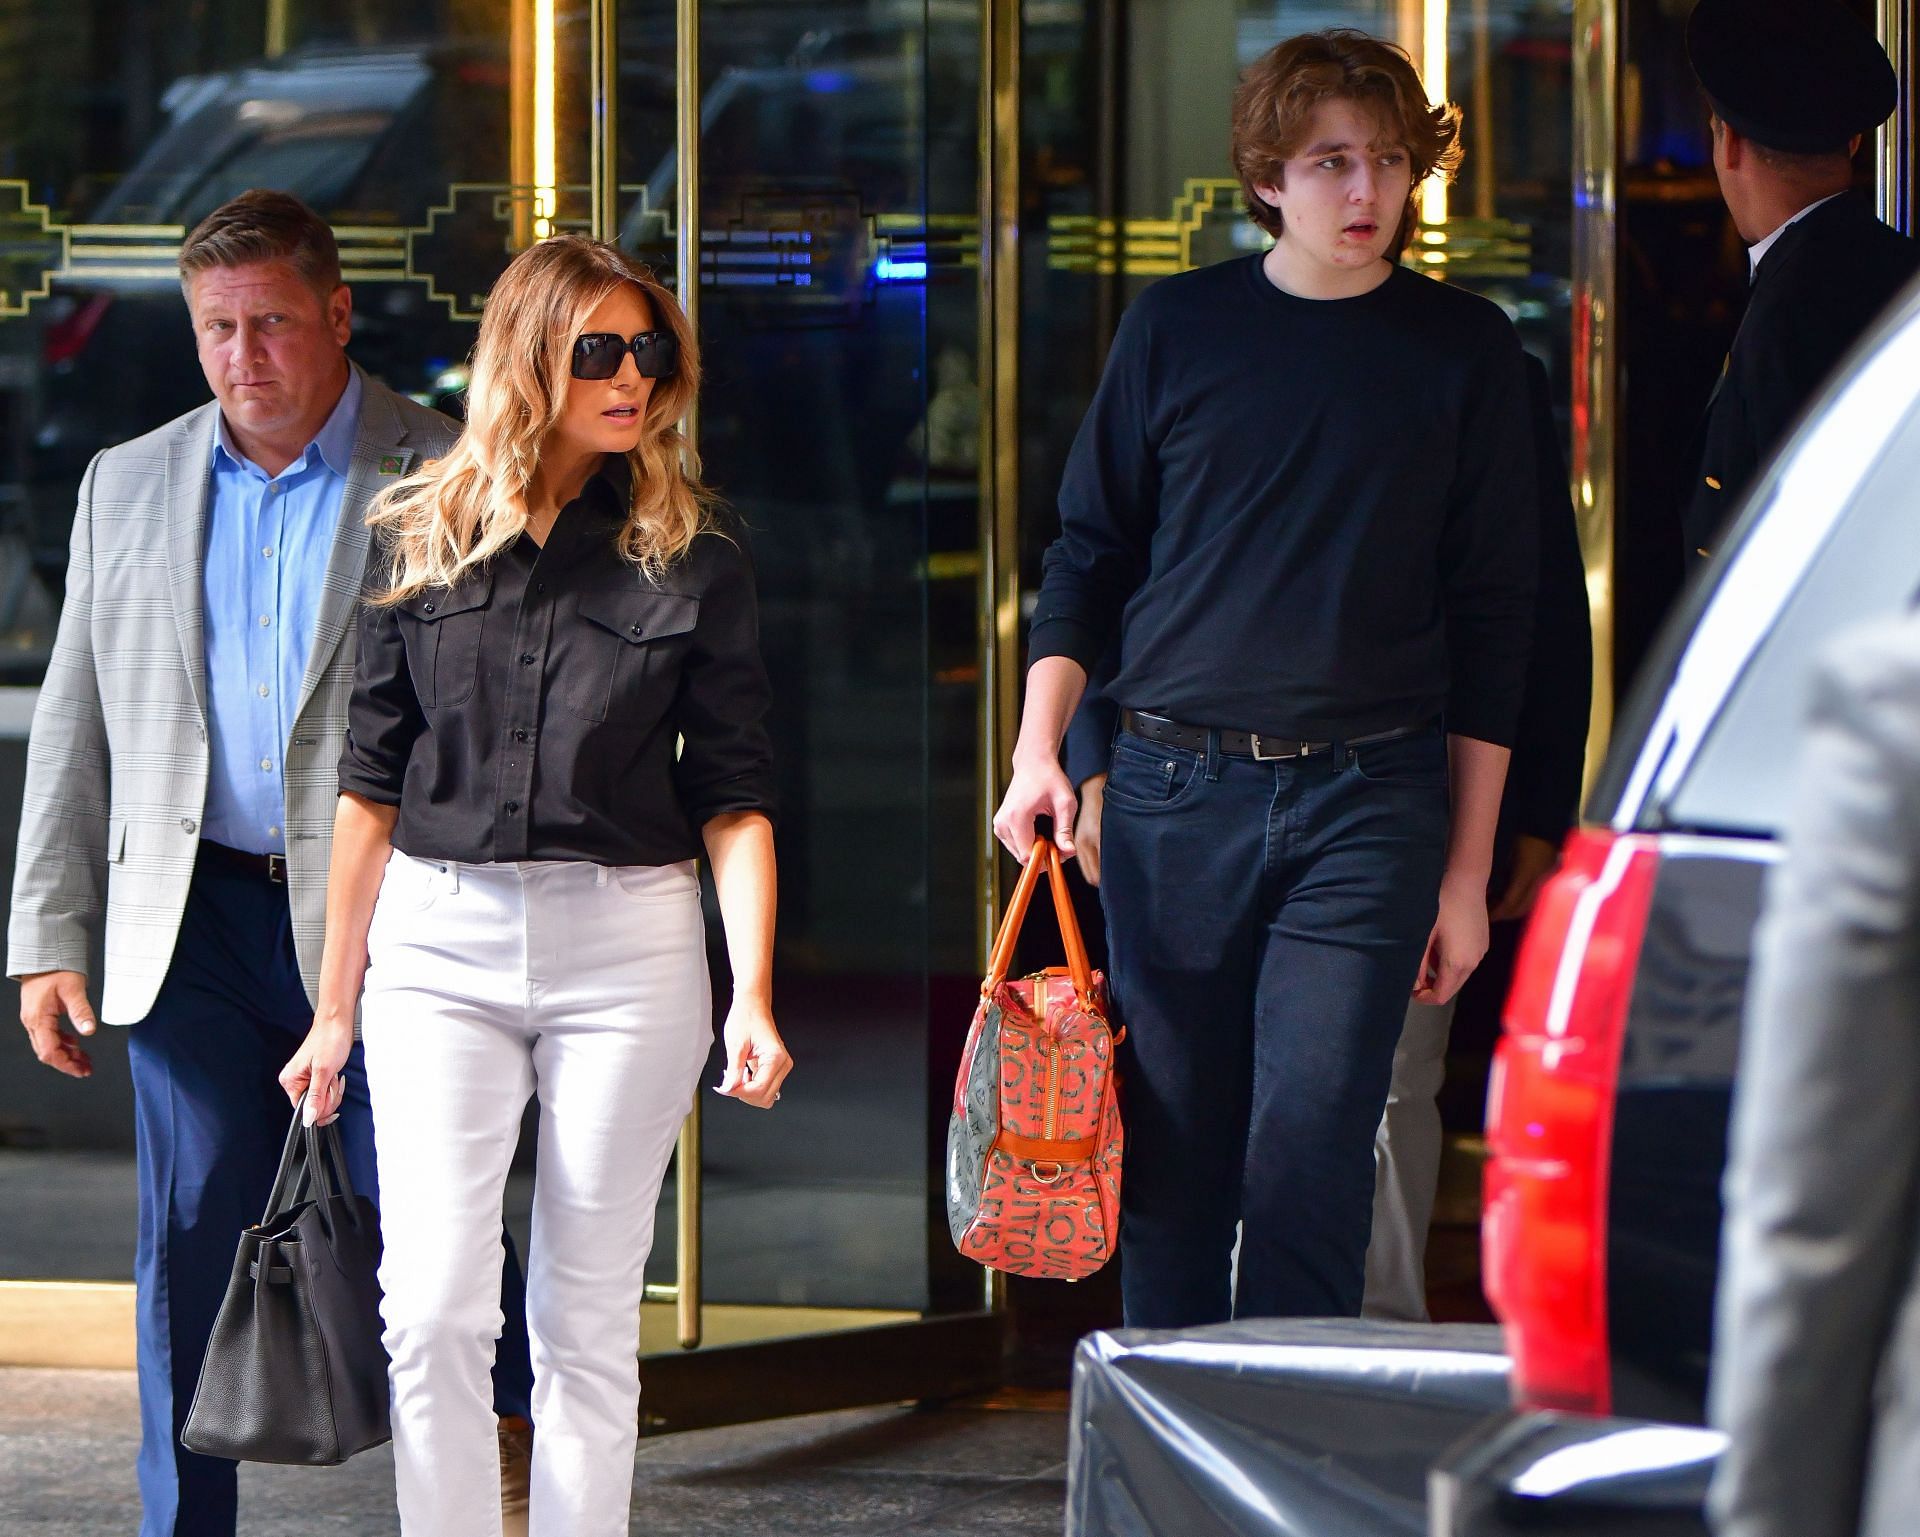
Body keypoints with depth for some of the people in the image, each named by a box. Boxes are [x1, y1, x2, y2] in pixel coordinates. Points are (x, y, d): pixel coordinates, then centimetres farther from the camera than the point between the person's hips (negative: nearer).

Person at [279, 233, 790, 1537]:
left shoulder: (695, 556, 2)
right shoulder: (423, 540, 5)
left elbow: (734, 798, 1)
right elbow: (373, 786, 9)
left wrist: (752, 999, -10)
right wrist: (335, 1004, 9)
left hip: (626, 949, 0)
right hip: (439, 947, 1)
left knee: (589, 1317, 4)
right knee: (434, 1309, -8)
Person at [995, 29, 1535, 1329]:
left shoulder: (1463, 349, 5)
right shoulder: (1178, 328, 7)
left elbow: (1492, 620, 7)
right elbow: (1090, 554, 14)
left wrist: (1468, 868, 4)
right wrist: (1039, 747, 0)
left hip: (1368, 803, -1)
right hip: (1175, 792, 2)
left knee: (1309, 1159, -10)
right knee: (1174, 1158, 5)